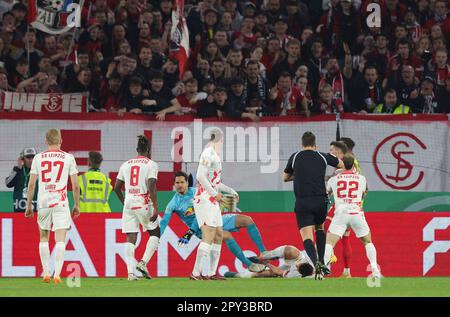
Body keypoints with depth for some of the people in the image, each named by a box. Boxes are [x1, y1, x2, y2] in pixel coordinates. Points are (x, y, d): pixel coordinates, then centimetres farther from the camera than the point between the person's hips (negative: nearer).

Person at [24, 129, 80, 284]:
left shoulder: (38, 158, 6)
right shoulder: (68, 158, 3)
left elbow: (31, 184, 5)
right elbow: (75, 185, 2)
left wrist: (29, 205, 12)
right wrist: (77, 205, 12)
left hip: (43, 202, 2)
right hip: (61, 202, -2)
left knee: (44, 238, 16)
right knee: (60, 239, -3)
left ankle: (46, 273, 14)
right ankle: (57, 274, -14)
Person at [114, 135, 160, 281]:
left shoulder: (126, 164, 13)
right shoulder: (151, 164, -2)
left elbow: (117, 187, 14)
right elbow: (151, 187, -14)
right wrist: (155, 208, -14)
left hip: (128, 203, 4)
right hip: (143, 202, -4)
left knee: (130, 239, 2)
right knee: (155, 233, 13)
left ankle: (131, 272, -7)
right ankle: (143, 262, -4)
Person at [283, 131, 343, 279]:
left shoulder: (295, 157, 5)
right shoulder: (323, 157, 6)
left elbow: (285, 177, 18)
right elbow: (343, 164, 20)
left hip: (302, 202, -2)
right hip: (321, 200, 2)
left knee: (307, 237, -5)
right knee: (320, 228, 27)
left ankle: (316, 263, -29)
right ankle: (322, 262, 20)